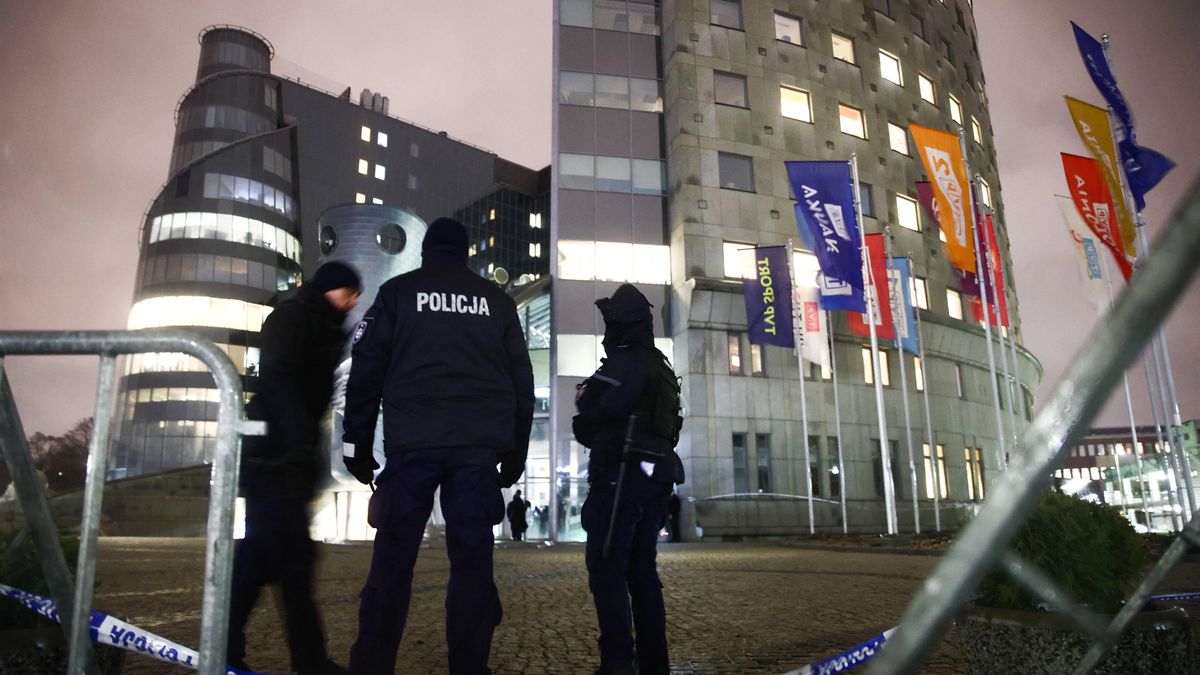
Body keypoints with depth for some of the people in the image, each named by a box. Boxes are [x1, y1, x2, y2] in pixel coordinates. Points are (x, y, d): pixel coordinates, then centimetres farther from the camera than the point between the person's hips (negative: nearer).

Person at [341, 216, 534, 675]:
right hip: (478, 447, 2)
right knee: (472, 559, 5)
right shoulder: (497, 301, 14)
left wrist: (358, 444, 7)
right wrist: (515, 452, 15)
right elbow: (521, 381, 11)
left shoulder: (397, 292, 8)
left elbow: (366, 371, 3)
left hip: (413, 444, -1)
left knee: (393, 559, 4)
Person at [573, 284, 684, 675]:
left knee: (606, 567, -7)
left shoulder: (625, 363, -9)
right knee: (642, 569, 11)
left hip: (622, 473, -9)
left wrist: (584, 398, 8)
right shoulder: (662, 369, 20)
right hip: (654, 474, 9)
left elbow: (592, 411, -14)